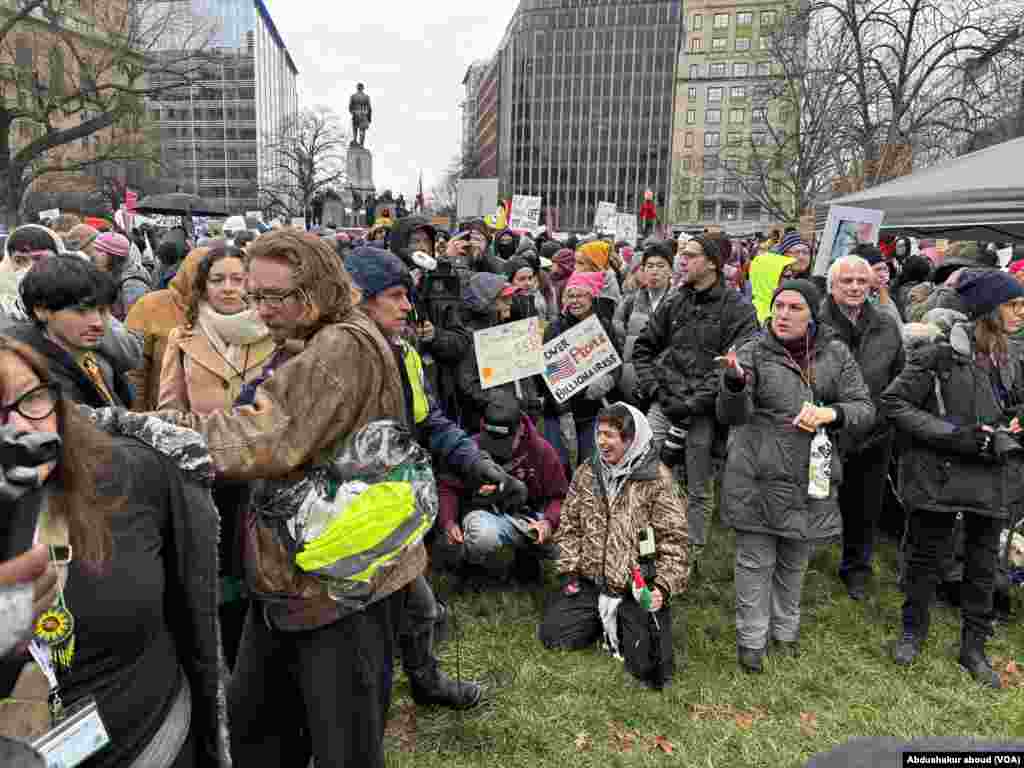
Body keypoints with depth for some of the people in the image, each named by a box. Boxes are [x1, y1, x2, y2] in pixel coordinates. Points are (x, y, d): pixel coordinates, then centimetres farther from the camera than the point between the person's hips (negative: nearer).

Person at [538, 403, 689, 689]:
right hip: (590, 583, 4)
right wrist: (569, 570, 3)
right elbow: (569, 525, 11)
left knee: (647, 666, -12)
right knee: (551, 635, -3)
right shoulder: (586, 473, 4)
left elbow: (674, 539, -9)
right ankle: (604, 622, 22)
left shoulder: (657, 480, -10)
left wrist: (663, 587, -18)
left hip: (638, 588, -4)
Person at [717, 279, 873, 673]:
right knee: (756, 562, 5)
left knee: (794, 563, 18)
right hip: (758, 480, -3)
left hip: (811, 480, 3)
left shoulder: (836, 355, 5)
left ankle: (785, 631, 39)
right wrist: (734, 381, -38)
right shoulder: (754, 352, -6)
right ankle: (751, 640, 23)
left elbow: (864, 409, 4)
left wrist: (831, 413, -17)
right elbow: (731, 416, -16)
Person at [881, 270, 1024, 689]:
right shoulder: (942, 353, -13)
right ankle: (913, 630, 32)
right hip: (941, 475, -6)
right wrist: (958, 434, -18)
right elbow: (894, 402, -15)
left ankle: (974, 646, 31)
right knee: (926, 557, 10)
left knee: (984, 565, 14)